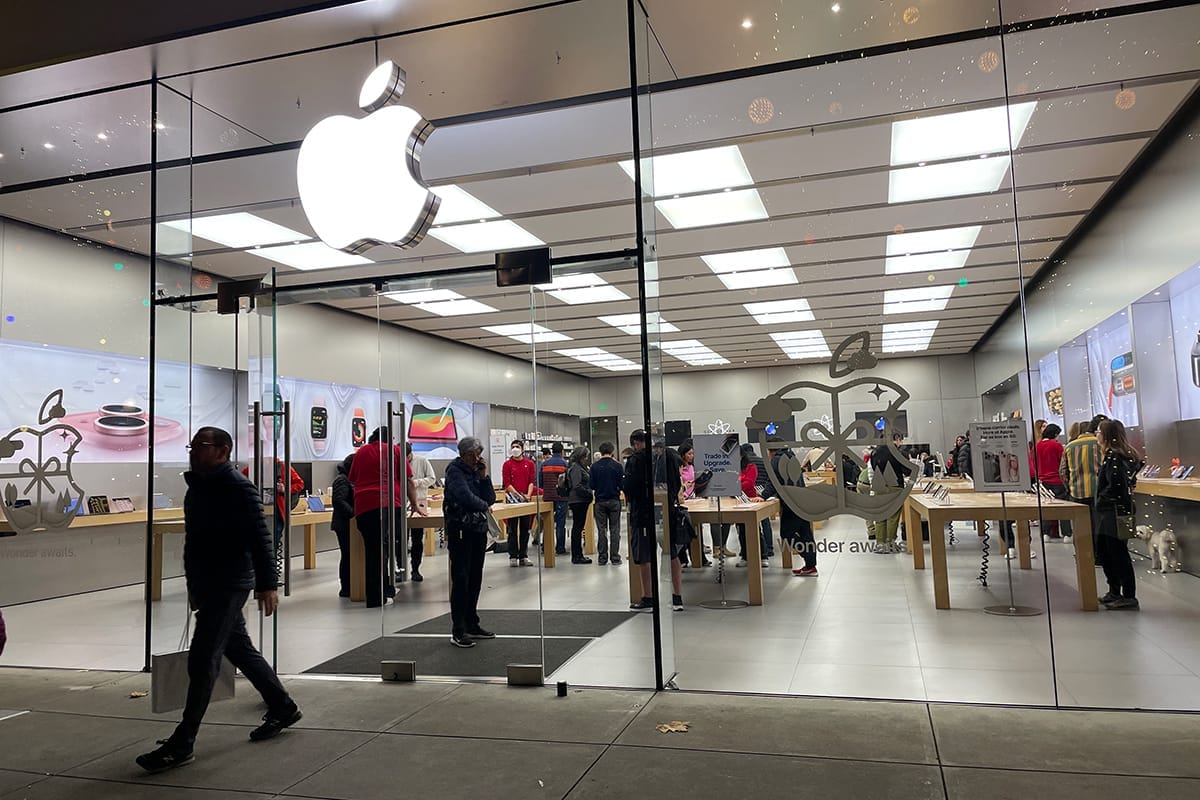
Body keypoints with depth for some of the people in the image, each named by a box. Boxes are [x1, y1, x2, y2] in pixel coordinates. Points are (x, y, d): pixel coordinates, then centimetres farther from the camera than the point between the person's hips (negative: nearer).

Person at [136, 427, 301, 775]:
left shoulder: (238, 488, -14)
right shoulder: (197, 487, 14)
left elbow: (260, 538, -19)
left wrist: (267, 584, -23)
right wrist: (193, 583, 23)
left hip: (228, 586, -10)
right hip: (207, 586, 10)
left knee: (202, 661, -7)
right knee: (239, 649, 16)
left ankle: (181, 744, 1)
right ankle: (283, 707, 30)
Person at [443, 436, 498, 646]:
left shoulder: (477, 470, 12)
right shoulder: (455, 470, -8)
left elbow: (491, 498, 5)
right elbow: (465, 496, -21)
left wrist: (483, 476, -3)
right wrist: (483, 506, -5)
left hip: (479, 528, 7)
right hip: (460, 529, -7)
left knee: (475, 578, 12)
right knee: (461, 578, -7)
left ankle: (472, 625, 22)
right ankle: (458, 631, -3)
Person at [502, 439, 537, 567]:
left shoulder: (529, 464, 8)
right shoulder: (507, 464, 1)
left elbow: (532, 481, 3)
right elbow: (507, 483, -5)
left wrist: (528, 495, -12)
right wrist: (519, 495, -14)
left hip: (526, 500, 2)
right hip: (513, 499, -2)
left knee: (525, 529, 6)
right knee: (513, 530, 1)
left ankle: (523, 556, 13)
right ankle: (513, 557, 6)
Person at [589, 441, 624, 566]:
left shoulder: (595, 466, -4)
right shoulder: (617, 465, -7)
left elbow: (592, 486, -3)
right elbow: (622, 484, -5)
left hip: (600, 501, 1)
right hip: (614, 500, -1)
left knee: (601, 530, 7)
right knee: (614, 530, 6)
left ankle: (602, 558, 8)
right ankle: (615, 558, 5)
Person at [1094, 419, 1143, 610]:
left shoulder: (1113, 456, -18)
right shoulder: (1124, 455, 13)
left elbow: (1115, 485, -24)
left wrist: (1101, 501, -9)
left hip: (1114, 511, -10)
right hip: (1113, 511, 10)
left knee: (1118, 554, -3)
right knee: (1107, 552, 16)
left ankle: (1129, 597, 3)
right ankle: (1114, 592, 25)